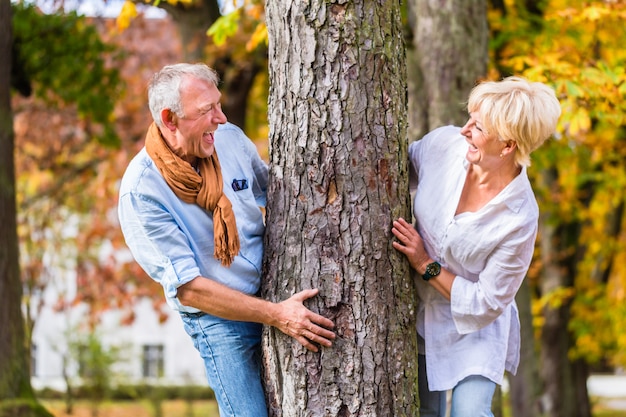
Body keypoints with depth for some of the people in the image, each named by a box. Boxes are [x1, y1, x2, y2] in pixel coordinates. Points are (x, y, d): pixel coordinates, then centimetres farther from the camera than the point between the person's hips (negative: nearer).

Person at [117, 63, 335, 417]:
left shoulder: (230, 138, -5)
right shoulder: (140, 191, -21)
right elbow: (188, 289, -21)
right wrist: (276, 315, -24)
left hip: (277, 290, 5)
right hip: (218, 320, -5)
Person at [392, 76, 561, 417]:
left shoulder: (520, 219, -30)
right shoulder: (445, 143, -19)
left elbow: (487, 303, -21)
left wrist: (427, 266, -23)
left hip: (473, 326, -5)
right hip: (418, 309, 5)